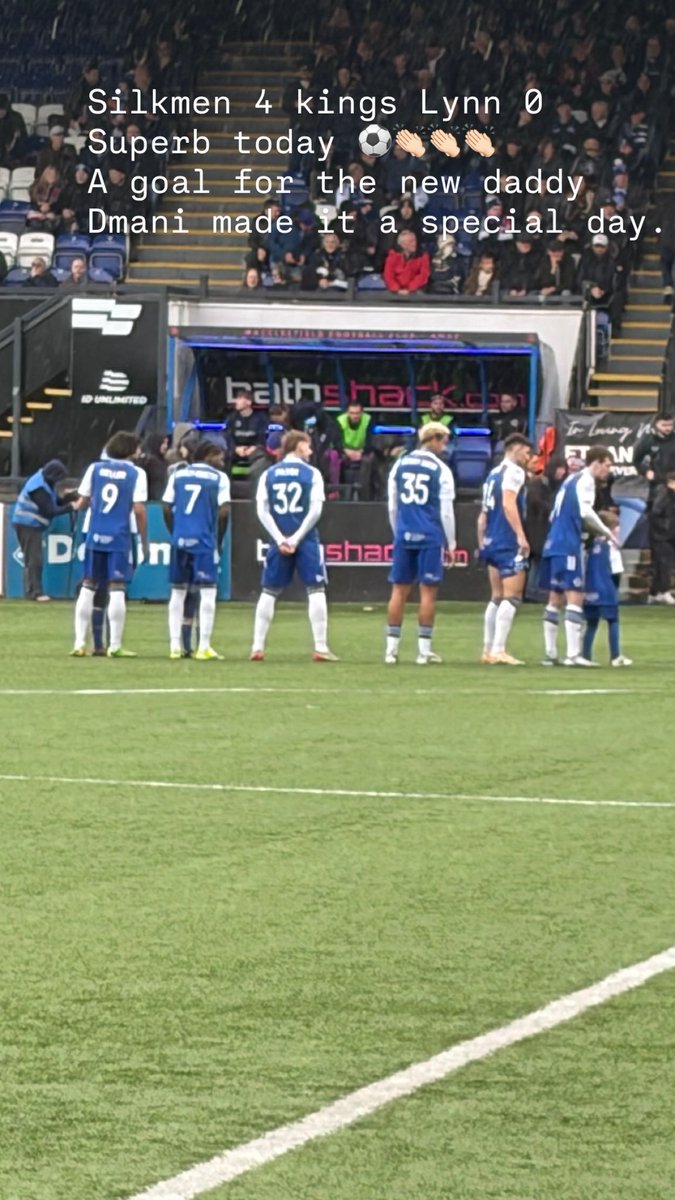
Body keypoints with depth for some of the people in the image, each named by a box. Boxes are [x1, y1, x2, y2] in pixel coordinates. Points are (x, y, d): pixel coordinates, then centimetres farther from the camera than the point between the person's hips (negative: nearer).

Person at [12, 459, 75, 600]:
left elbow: (54, 502, 14)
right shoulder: (39, 488, -23)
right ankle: (34, 592, -12)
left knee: (32, 558, 12)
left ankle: (31, 591, 16)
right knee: (34, 558, -11)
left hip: (32, 525, 10)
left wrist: (68, 500, -2)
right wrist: (70, 507, -20)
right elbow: (49, 511, -23)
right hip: (27, 524, -10)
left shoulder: (45, 482, 7)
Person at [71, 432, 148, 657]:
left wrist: (77, 505, 33)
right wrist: (144, 541, 0)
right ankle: (115, 646, -2)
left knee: (88, 587, 8)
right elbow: (139, 510, -8)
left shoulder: (95, 468, 7)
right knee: (116, 589, -1)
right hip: (120, 537, -3)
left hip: (95, 536, 3)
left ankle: (79, 643, 6)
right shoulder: (136, 473, -2)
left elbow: (82, 502, 9)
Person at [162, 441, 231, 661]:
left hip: (180, 539, 4)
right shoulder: (219, 478, 2)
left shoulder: (178, 475, 13)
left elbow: (167, 509, 7)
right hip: (204, 541, -4)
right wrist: (219, 542, 6)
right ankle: (204, 647, -5)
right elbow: (223, 512, -5)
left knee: (178, 590, 11)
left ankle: (175, 645, 11)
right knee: (208, 591, 0)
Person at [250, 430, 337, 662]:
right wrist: (296, 538, -8)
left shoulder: (269, 474, 7)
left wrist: (280, 539, -4)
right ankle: (321, 648, -4)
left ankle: (257, 647, 6)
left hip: (279, 541, 3)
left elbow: (262, 511, 0)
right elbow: (315, 510, -8)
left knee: (269, 592, 9)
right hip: (306, 540, -3)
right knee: (316, 590, 1)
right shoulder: (312, 474, 0)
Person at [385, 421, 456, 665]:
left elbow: (392, 506, 12)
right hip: (430, 536, -4)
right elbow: (446, 511, -3)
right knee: (428, 591, 1)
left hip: (404, 535, 4)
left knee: (400, 590, 7)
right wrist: (450, 545, 5)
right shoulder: (440, 470, -4)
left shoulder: (400, 465, 8)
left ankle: (391, 648, 7)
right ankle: (424, 650, 1)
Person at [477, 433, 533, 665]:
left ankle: (489, 649, 14)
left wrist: (482, 542, 25)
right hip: (509, 543, -9)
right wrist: (521, 535, -25)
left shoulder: (493, 474, 18)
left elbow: (484, 513, 21)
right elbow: (509, 504, -21)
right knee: (512, 596, -9)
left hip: (492, 542, 9)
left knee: (497, 597, 14)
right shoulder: (514, 472, -8)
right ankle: (499, 650, -17)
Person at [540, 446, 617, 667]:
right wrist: (606, 532, -8)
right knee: (575, 598, -11)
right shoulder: (586, 480, -7)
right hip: (568, 546, -9)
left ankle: (550, 654, 11)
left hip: (553, 543, 9)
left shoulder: (571, 479, 20)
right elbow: (585, 512, -20)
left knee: (555, 599, 11)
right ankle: (573, 654, -18)